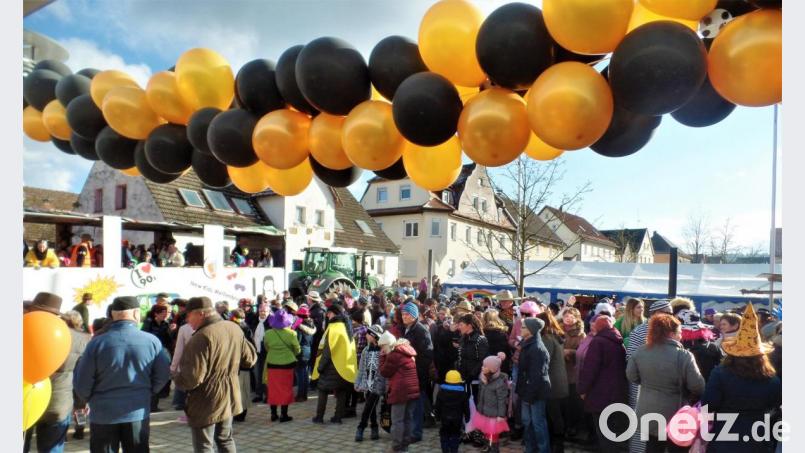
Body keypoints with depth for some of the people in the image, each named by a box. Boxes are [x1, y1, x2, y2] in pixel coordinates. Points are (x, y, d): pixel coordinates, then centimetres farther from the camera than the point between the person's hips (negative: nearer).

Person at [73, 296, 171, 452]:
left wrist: (92, 400, 16)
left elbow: (81, 384, -5)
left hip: (103, 414, 0)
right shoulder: (152, 341, -10)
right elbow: (163, 375, -2)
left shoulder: (97, 343, -11)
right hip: (138, 413, 1)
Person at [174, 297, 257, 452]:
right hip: (229, 399, 7)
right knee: (225, 440, 23)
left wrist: (176, 378, -6)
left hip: (206, 405, -7)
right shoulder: (235, 328, -3)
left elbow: (191, 379, -26)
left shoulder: (202, 337, -25)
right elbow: (250, 359, 6)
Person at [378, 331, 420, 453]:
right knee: (408, 418, 13)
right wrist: (385, 356, 16)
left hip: (401, 390, -9)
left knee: (397, 420, 1)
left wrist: (382, 356, 1)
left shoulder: (394, 354, -13)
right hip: (413, 389, 9)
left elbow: (384, 372, -5)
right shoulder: (408, 351, 14)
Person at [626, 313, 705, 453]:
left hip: (647, 414, 4)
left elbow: (632, 377, 3)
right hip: (674, 417, -4)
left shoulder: (640, 352, -6)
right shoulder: (684, 355, -19)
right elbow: (698, 386, -17)